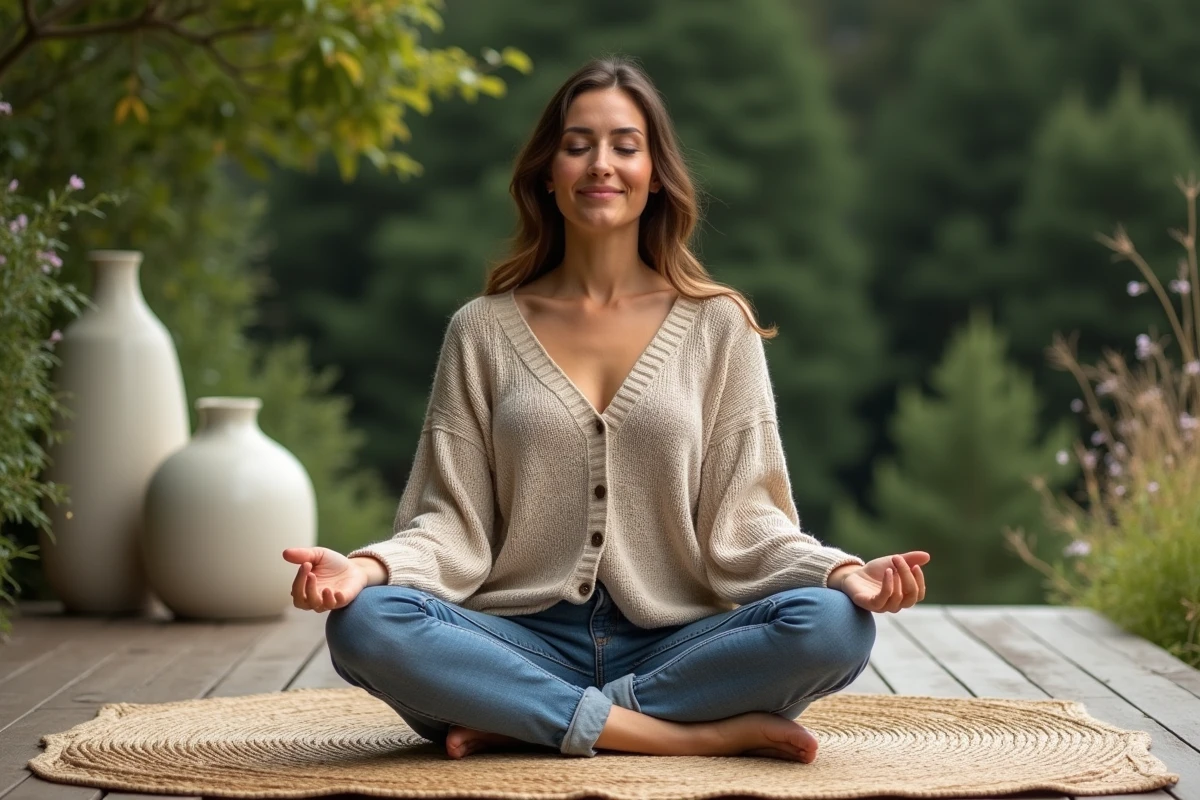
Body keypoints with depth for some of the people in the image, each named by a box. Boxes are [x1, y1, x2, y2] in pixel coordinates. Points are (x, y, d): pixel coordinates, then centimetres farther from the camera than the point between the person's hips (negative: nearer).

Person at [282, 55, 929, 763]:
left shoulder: (717, 326, 8)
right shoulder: (484, 331, 10)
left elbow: (743, 520, 2)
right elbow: (453, 519, 4)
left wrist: (843, 571, -18)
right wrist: (372, 567, -17)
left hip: (676, 646, 0)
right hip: (527, 645, 0)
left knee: (834, 624, -29)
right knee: (365, 621, -29)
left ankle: (517, 724, -19)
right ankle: (705, 733, -25)